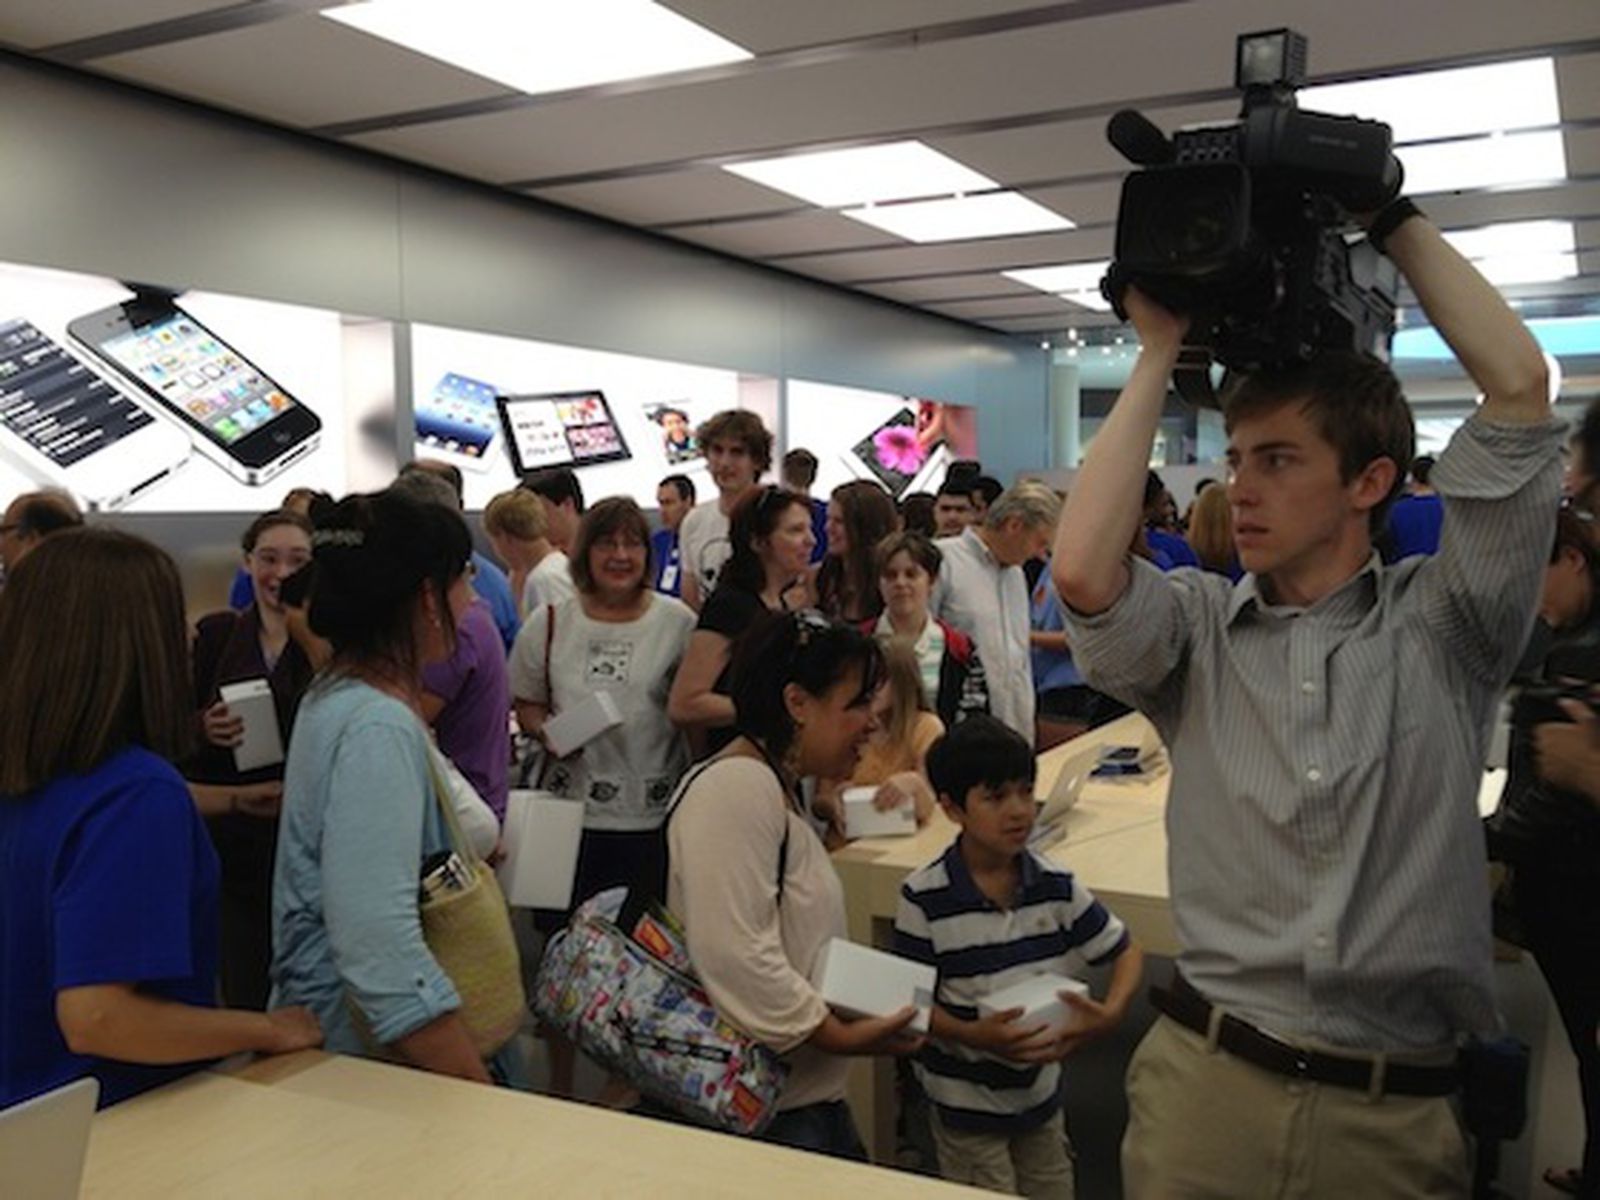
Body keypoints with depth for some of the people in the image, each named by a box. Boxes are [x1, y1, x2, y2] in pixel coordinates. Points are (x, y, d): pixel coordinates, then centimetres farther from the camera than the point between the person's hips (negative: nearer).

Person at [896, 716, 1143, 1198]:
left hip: (1041, 1090, 4)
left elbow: (1127, 952, 1)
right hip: (966, 1102, -4)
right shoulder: (924, 899, -17)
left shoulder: (1055, 886, -8)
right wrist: (974, 1036, -28)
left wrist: (1109, 1014, -17)